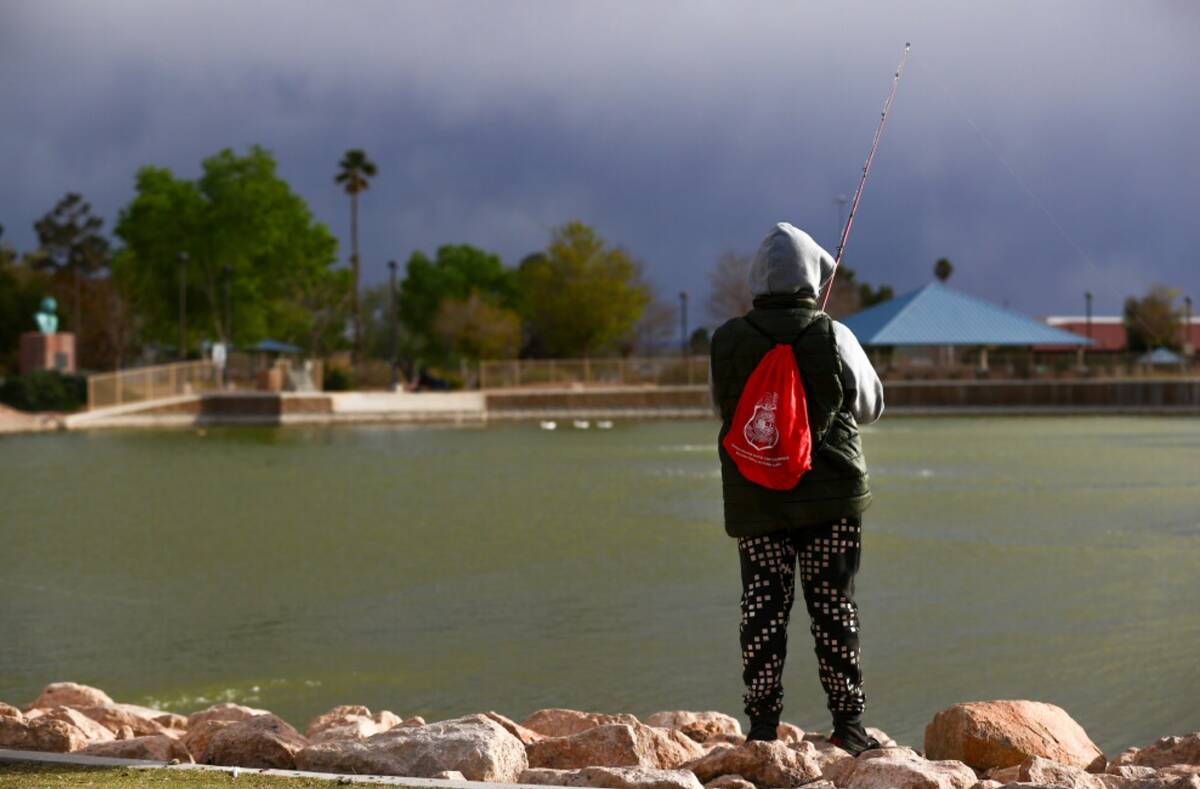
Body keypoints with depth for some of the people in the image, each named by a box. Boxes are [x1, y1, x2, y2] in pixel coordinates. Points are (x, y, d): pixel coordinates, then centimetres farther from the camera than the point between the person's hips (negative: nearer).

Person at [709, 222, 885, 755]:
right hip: (831, 496, -1)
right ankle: (847, 724, 6)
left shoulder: (728, 341, -4)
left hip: (754, 500, 1)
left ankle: (762, 727, 3)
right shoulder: (833, 337, -8)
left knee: (763, 610, 4)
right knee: (834, 607, 5)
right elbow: (870, 406, 5)